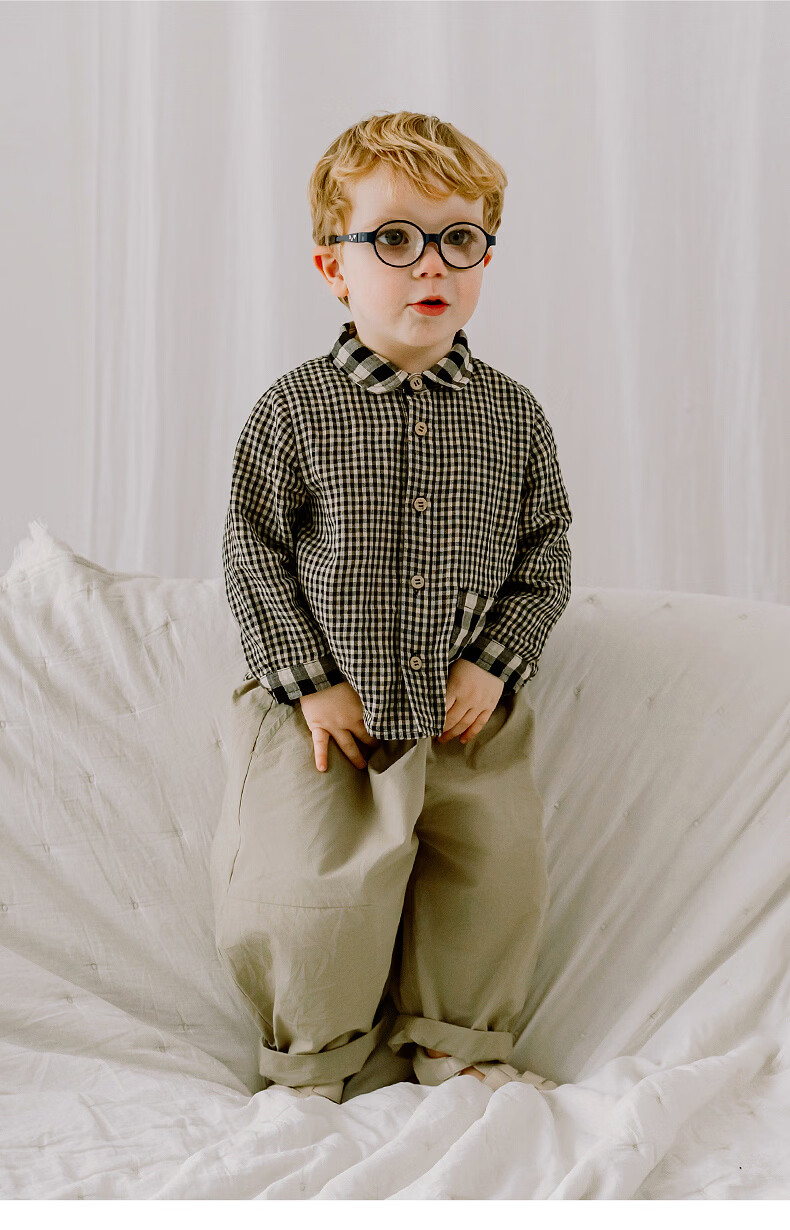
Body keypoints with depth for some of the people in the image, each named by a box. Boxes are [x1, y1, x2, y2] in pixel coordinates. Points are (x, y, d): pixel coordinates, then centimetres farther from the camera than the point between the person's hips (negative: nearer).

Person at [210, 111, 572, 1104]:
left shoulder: (511, 415, 1)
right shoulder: (294, 411, -7)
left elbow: (544, 552, 7)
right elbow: (252, 553, -4)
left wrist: (494, 663, -5)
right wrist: (311, 680, -10)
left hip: (464, 711, 3)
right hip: (326, 706, -2)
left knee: (500, 873, 0)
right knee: (311, 884, -11)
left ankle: (459, 1044, 25)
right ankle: (311, 1058, 17)